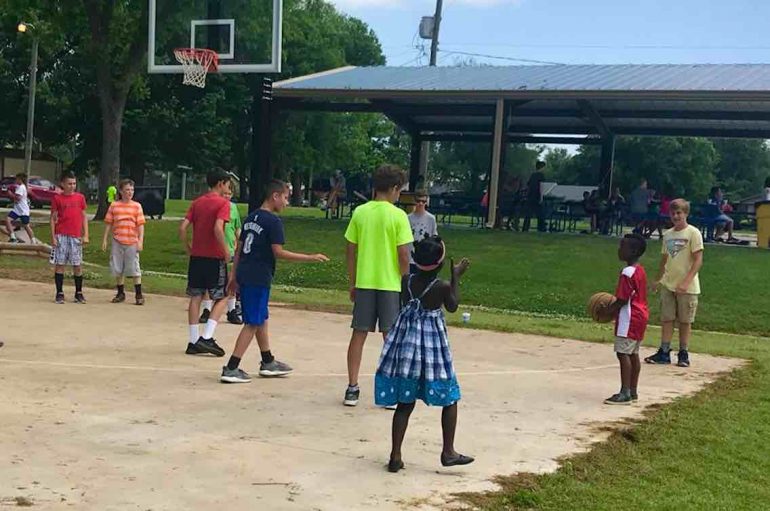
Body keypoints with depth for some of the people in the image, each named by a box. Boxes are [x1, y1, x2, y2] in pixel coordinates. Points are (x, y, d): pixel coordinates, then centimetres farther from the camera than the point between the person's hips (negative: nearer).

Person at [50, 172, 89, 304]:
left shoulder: (80, 197, 7)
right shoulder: (57, 198, 1)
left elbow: (84, 217, 10)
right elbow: (53, 218, 2)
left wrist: (85, 235, 2)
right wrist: (53, 237, -5)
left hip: (76, 236, 2)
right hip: (61, 236, -2)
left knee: (77, 265, 4)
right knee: (59, 264, 1)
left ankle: (79, 293, 14)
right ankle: (59, 293, 8)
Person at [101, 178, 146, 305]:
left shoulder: (137, 206, 3)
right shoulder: (114, 206, 6)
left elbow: (141, 225, 0)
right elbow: (108, 223, 9)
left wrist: (141, 241, -7)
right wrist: (104, 240, 6)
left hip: (132, 243, -2)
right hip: (117, 242, 2)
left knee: (134, 269, -1)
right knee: (118, 269, 8)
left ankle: (139, 295, 7)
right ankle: (121, 294, 21)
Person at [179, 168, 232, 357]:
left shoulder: (197, 202, 10)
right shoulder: (223, 203, -8)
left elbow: (182, 229, 3)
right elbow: (218, 229, -22)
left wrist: (189, 249, 13)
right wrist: (226, 251, -13)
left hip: (196, 256, 6)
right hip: (215, 257, -6)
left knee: (196, 297, 10)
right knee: (221, 298, 5)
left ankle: (194, 342, 11)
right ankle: (206, 338, -7)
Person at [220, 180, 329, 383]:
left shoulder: (251, 218, 13)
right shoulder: (273, 221, -12)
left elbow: (239, 248, 15)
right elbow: (278, 252, -17)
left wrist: (233, 276, 20)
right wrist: (311, 258, -14)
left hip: (244, 275, 9)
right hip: (259, 278, -9)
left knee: (261, 320, 20)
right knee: (253, 324, -3)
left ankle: (268, 363, 32)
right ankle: (231, 369, -5)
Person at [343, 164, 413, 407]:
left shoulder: (359, 212, 2)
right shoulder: (398, 216, -9)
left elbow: (351, 250, 5)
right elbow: (403, 254, -11)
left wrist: (352, 283, 14)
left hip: (364, 283, 3)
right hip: (391, 284, -3)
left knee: (359, 335, 9)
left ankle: (352, 388, 11)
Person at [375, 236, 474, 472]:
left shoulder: (406, 281, -5)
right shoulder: (443, 287, -14)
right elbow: (452, 306, 4)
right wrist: (456, 277, 12)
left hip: (405, 345, 4)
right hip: (432, 347, -4)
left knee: (405, 403, 9)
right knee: (450, 399, 13)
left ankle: (396, 456, 7)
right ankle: (448, 452, 13)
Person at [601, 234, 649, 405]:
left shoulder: (627, 272, -19)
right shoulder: (640, 270, 12)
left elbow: (622, 300, -20)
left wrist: (608, 311, -8)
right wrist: (613, 308, 18)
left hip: (629, 319, -10)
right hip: (640, 316, 10)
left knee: (623, 353, -8)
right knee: (633, 354, 13)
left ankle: (625, 393, -9)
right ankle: (633, 391, 18)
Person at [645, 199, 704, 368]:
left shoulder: (693, 233, -9)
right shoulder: (667, 234, 10)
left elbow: (698, 260, -14)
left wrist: (686, 281, -22)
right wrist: (658, 280, 21)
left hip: (687, 287, -5)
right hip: (668, 284, 5)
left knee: (685, 321, 4)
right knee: (666, 319, 5)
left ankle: (683, 354, 14)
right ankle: (664, 352, 10)